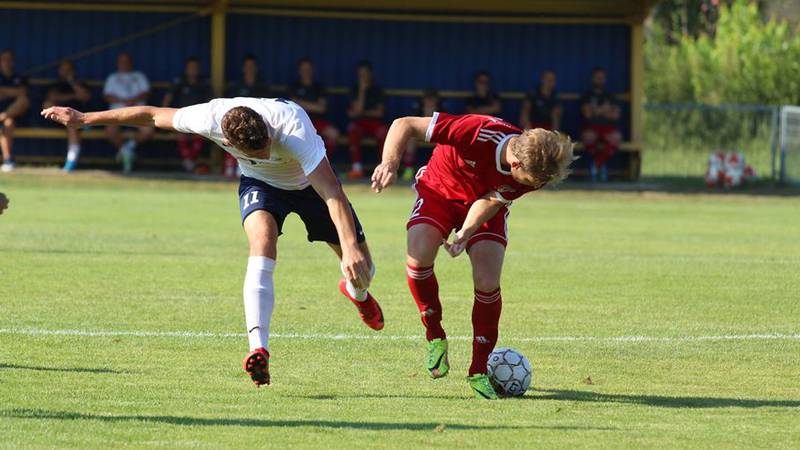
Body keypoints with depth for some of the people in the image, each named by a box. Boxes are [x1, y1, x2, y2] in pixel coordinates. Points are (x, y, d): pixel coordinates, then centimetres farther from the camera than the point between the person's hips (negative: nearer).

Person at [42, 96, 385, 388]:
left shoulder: (292, 127, -44)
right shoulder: (211, 118, -34)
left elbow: (331, 191, -49)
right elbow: (153, 116, -17)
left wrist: (351, 246, -61)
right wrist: (84, 119, -10)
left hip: (309, 183, 0)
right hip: (260, 184, 0)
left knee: (360, 268, 3)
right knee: (263, 241, -32)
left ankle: (357, 292, 44)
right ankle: (258, 349, -40)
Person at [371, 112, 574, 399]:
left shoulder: (534, 171, -27)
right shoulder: (477, 133, -40)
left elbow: (492, 201, -16)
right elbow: (404, 125, -33)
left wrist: (466, 233, -33)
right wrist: (390, 164, -48)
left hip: (485, 205, 2)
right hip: (439, 190, -2)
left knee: (488, 283, -14)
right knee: (418, 257, -26)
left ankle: (479, 372, 0)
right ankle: (435, 336, -2)